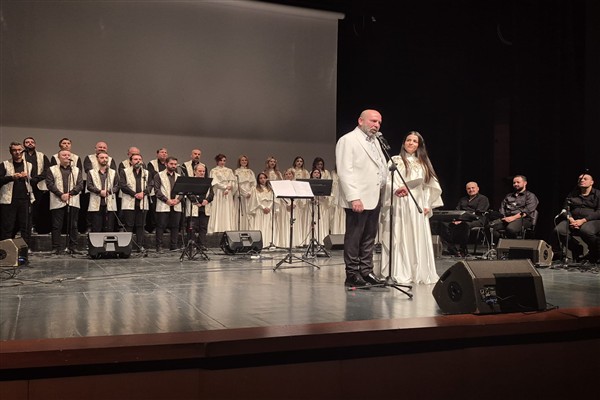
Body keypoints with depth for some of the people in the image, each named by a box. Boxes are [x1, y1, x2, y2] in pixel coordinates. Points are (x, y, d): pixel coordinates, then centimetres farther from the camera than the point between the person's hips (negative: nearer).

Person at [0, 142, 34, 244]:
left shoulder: (29, 165, 14)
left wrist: (28, 177, -9)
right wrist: (12, 177, -16)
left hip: (25, 200, 2)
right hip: (9, 200, -1)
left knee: (26, 227, 1)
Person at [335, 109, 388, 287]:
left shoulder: (375, 141, 21)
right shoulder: (347, 140, -6)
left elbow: (382, 167, 22)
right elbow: (345, 171, -14)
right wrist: (354, 198, -22)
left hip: (374, 198, 8)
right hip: (358, 199, -8)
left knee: (369, 237, 11)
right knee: (353, 238, -1)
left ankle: (366, 271, 19)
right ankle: (352, 275, 5)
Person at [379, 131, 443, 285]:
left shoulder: (423, 163, 16)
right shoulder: (395, 160, 7)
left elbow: (428, 186, 13)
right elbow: (387, 181, -2)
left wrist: (427, 205, 4)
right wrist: (396, 190, -20)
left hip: (417, 206, 3)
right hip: (399, 205, -3)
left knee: (418, 238, 1)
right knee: (399, 238, -5)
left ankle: (418, 273, 6)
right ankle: (399, 273, -3)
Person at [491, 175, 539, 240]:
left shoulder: (530, 196, 11)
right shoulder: (508, 196, 29)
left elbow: (527, 211, -5)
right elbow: (502, 208, 20)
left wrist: (514, 217, -18)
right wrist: (503, 217, -4)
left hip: (522, 219, -5)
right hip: (507, 218, 5)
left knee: (510, 228, -40)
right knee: (491, 226, -27)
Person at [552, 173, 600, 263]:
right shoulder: (572, 195, 20)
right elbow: (565, 210, 12)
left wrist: (583, 220, -17)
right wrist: (571, 219, -10)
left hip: (593, 220, -4)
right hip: (573, 220, 4)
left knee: (585, 230, -40)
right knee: (558, 230, -26)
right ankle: (577, 250, -4)